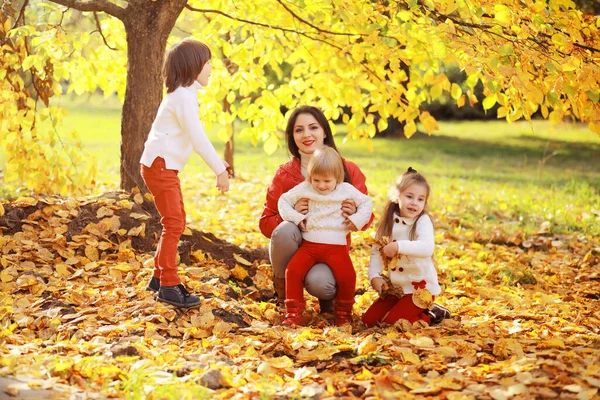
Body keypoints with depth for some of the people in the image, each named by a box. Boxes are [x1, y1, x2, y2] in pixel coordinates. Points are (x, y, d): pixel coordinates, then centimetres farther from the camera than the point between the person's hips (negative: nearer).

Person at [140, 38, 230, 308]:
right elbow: (198, 138, -23)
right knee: (173, 224, -10)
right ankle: (168, 286, -6)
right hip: (159, 166, -10)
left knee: (176, 223, 15)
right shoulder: (184, 97, -17)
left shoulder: (185, 95, 16)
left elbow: (195, 137, 22)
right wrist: (219, 170, -20)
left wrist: (218, 163, 17)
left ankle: (159, 277, 25)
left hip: (166, 167, 10)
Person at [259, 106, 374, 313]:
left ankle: (328, 295, 7)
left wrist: (354, 215, -23)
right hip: (294, 250, 1)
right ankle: (282, 288, -6)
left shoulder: (349, 171, -2)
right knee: (285, 229, -33)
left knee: (319, 283, -34)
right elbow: (265, 223, -1)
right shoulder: (284, 174, -2)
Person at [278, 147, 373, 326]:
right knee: (293, 270, -22)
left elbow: (366, 202, 14)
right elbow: (284, 201, 12)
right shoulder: (304, 189, 6)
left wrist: (357, 220, -3)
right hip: (309, 244, 1)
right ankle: (293, 313, -9)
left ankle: (343, 313, 6)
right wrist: (295, 218, -2)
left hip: (336, 246, -1)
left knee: (347, 276, -21)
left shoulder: (346, 190, 5)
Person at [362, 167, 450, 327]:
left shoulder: (423, 221, -15)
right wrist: (374, 276, -13)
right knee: (369, 320, 2)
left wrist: (399, 246, -39)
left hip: (420, 288, -6)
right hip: (395, 287, 6)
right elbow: (376, 251, 1)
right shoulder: (388, 222, 1)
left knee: (391, 321, -19)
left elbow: (427, 248, -33)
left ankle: (430, 316, 5)